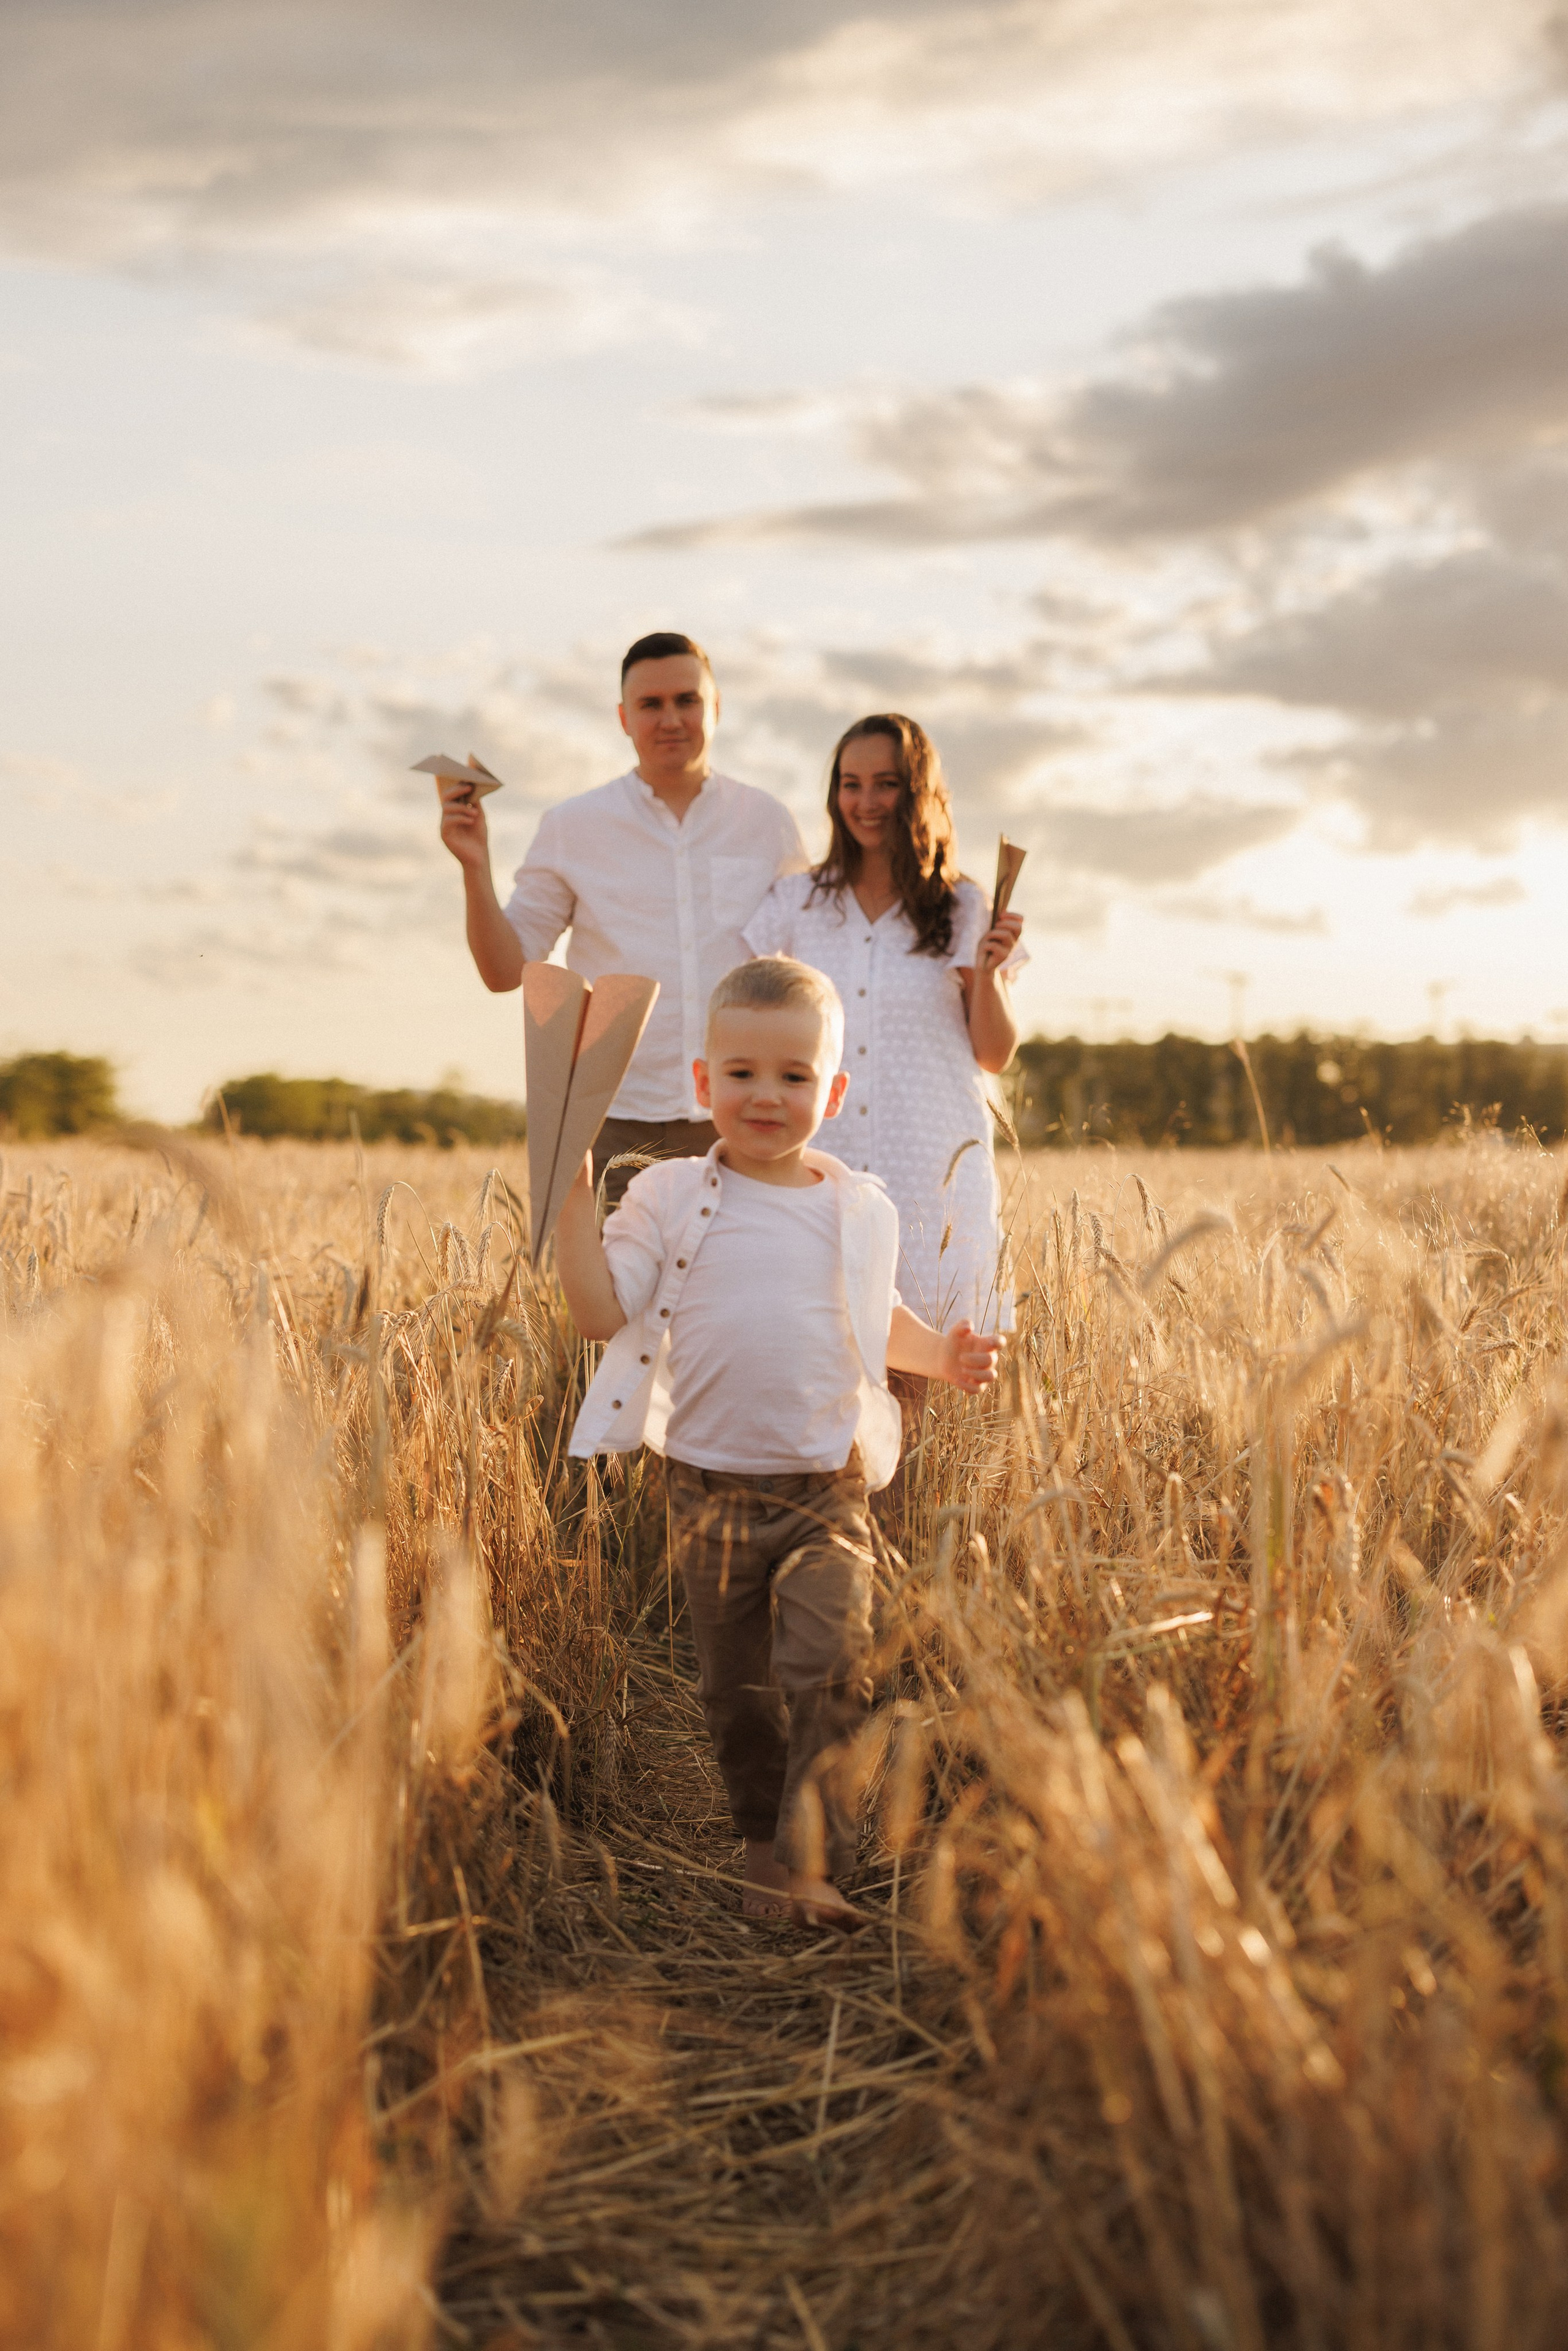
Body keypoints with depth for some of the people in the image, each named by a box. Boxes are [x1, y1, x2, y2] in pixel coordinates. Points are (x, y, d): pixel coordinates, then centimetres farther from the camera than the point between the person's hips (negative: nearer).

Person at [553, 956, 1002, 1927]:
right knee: (738, 1686, 12)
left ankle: (809, 1862, -11)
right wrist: (574, 1194, -13)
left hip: (828, 1490, 0)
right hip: (712, 1490, 0)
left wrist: (939, 1353, 5)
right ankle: (767, 1834, 32)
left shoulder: (858, 1210, 5)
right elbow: (603, 1310, -8)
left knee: (830, 1672, -15)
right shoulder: (672, 1199, -1)